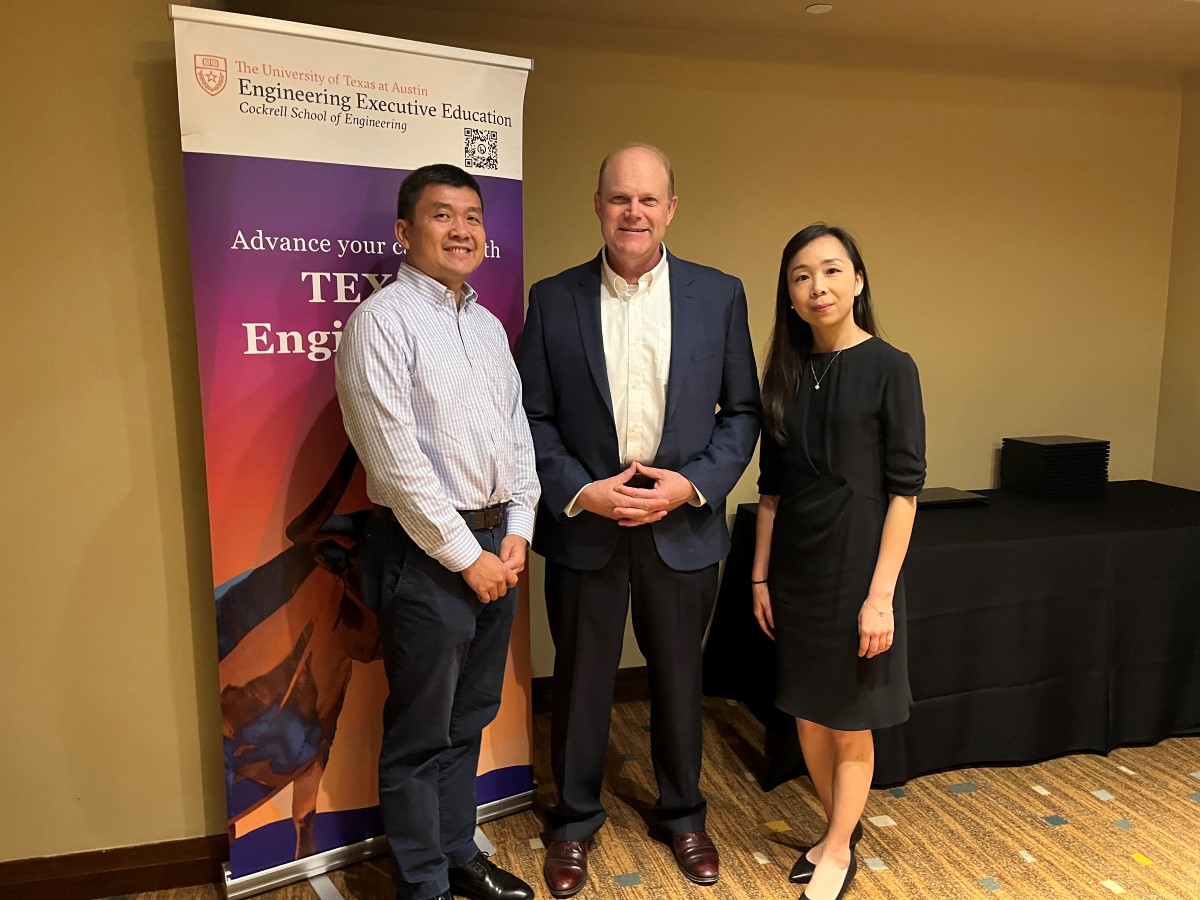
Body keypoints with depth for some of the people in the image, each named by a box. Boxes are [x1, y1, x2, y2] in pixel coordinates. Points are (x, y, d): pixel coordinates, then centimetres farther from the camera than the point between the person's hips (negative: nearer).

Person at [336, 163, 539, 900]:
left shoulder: (489, 326, 13)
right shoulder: (382, 321, -11)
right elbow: (396, 461, -17)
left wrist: (517, 530, 3)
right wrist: (466, 555, -14)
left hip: (496, 544, 7)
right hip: (426, 553, -7)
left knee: (469, 721, 20)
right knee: (421, 736, 8)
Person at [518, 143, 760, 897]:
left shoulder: (720, 295, 0)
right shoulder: (553, 298, -1)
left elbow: (743, 411, 2)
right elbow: (533, 415, -1)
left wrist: (694, 484, -12)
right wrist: (578, 491, -14)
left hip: (683, 524, 1)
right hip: (583, 524, 0)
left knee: (679, 678, 16)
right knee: (581, 681, 13)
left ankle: (682, 814, 40)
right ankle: (575, 820, 36)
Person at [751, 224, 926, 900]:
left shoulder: (891, 369, -9)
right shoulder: (785, 374, 5)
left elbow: (903, 491, -11)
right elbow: (772, 487, 7)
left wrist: (880, 594, -15)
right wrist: (761, 575, 7)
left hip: (856, 565, -5)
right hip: (796, 568, 5)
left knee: (850, 726, 10)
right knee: (809, 716, 16)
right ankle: (842, 828, 39)